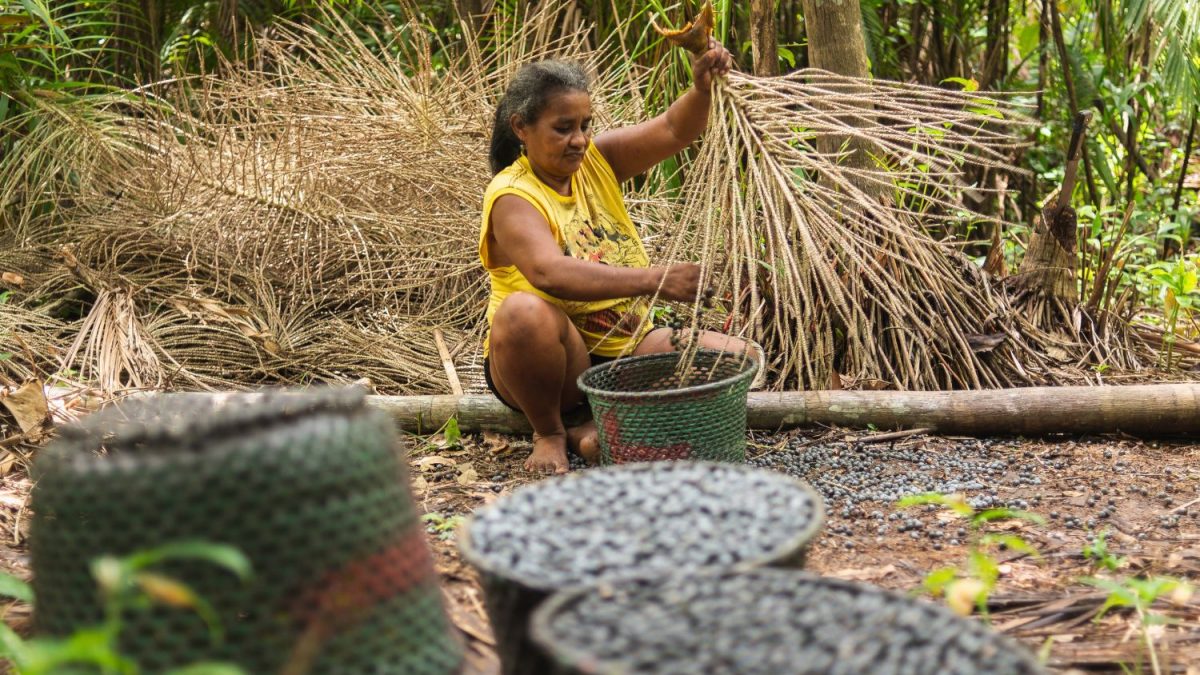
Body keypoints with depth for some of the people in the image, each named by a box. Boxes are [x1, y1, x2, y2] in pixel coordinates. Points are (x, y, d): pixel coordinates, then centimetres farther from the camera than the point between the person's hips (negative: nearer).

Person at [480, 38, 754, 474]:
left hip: (626, 346, 6)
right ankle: (549, 433, -12)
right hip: (560, 360, -6)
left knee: (732, 355, -11)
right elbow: (549, 272, -36)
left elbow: (674, 130, -8)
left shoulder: (596, 161, 3)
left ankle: (600, 429, -13)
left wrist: (702, 88, -31)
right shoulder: (511, 196, -17)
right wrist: (654, 281, -44)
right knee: (524, 310, -39)